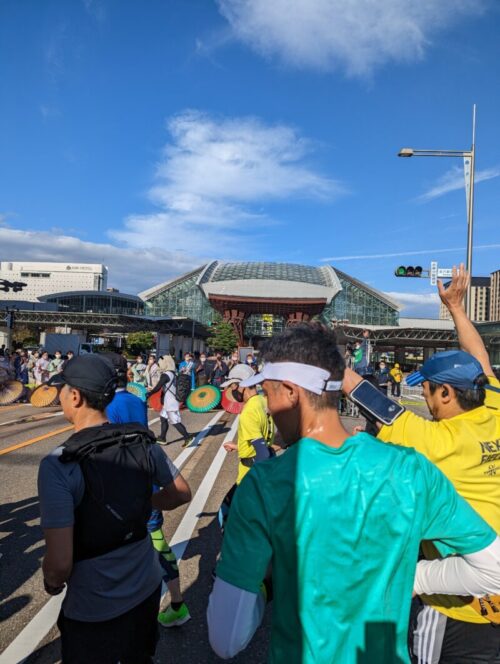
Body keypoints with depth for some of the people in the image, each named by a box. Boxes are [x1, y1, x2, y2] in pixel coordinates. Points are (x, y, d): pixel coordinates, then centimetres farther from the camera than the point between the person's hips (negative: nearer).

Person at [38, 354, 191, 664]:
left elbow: (60, 562, -25)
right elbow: (182, 494, 2)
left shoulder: (59, 464, -25)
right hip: (147, 588, 5)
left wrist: (52, 582, -3)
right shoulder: (143, 441, -11)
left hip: (93, 610, -4)